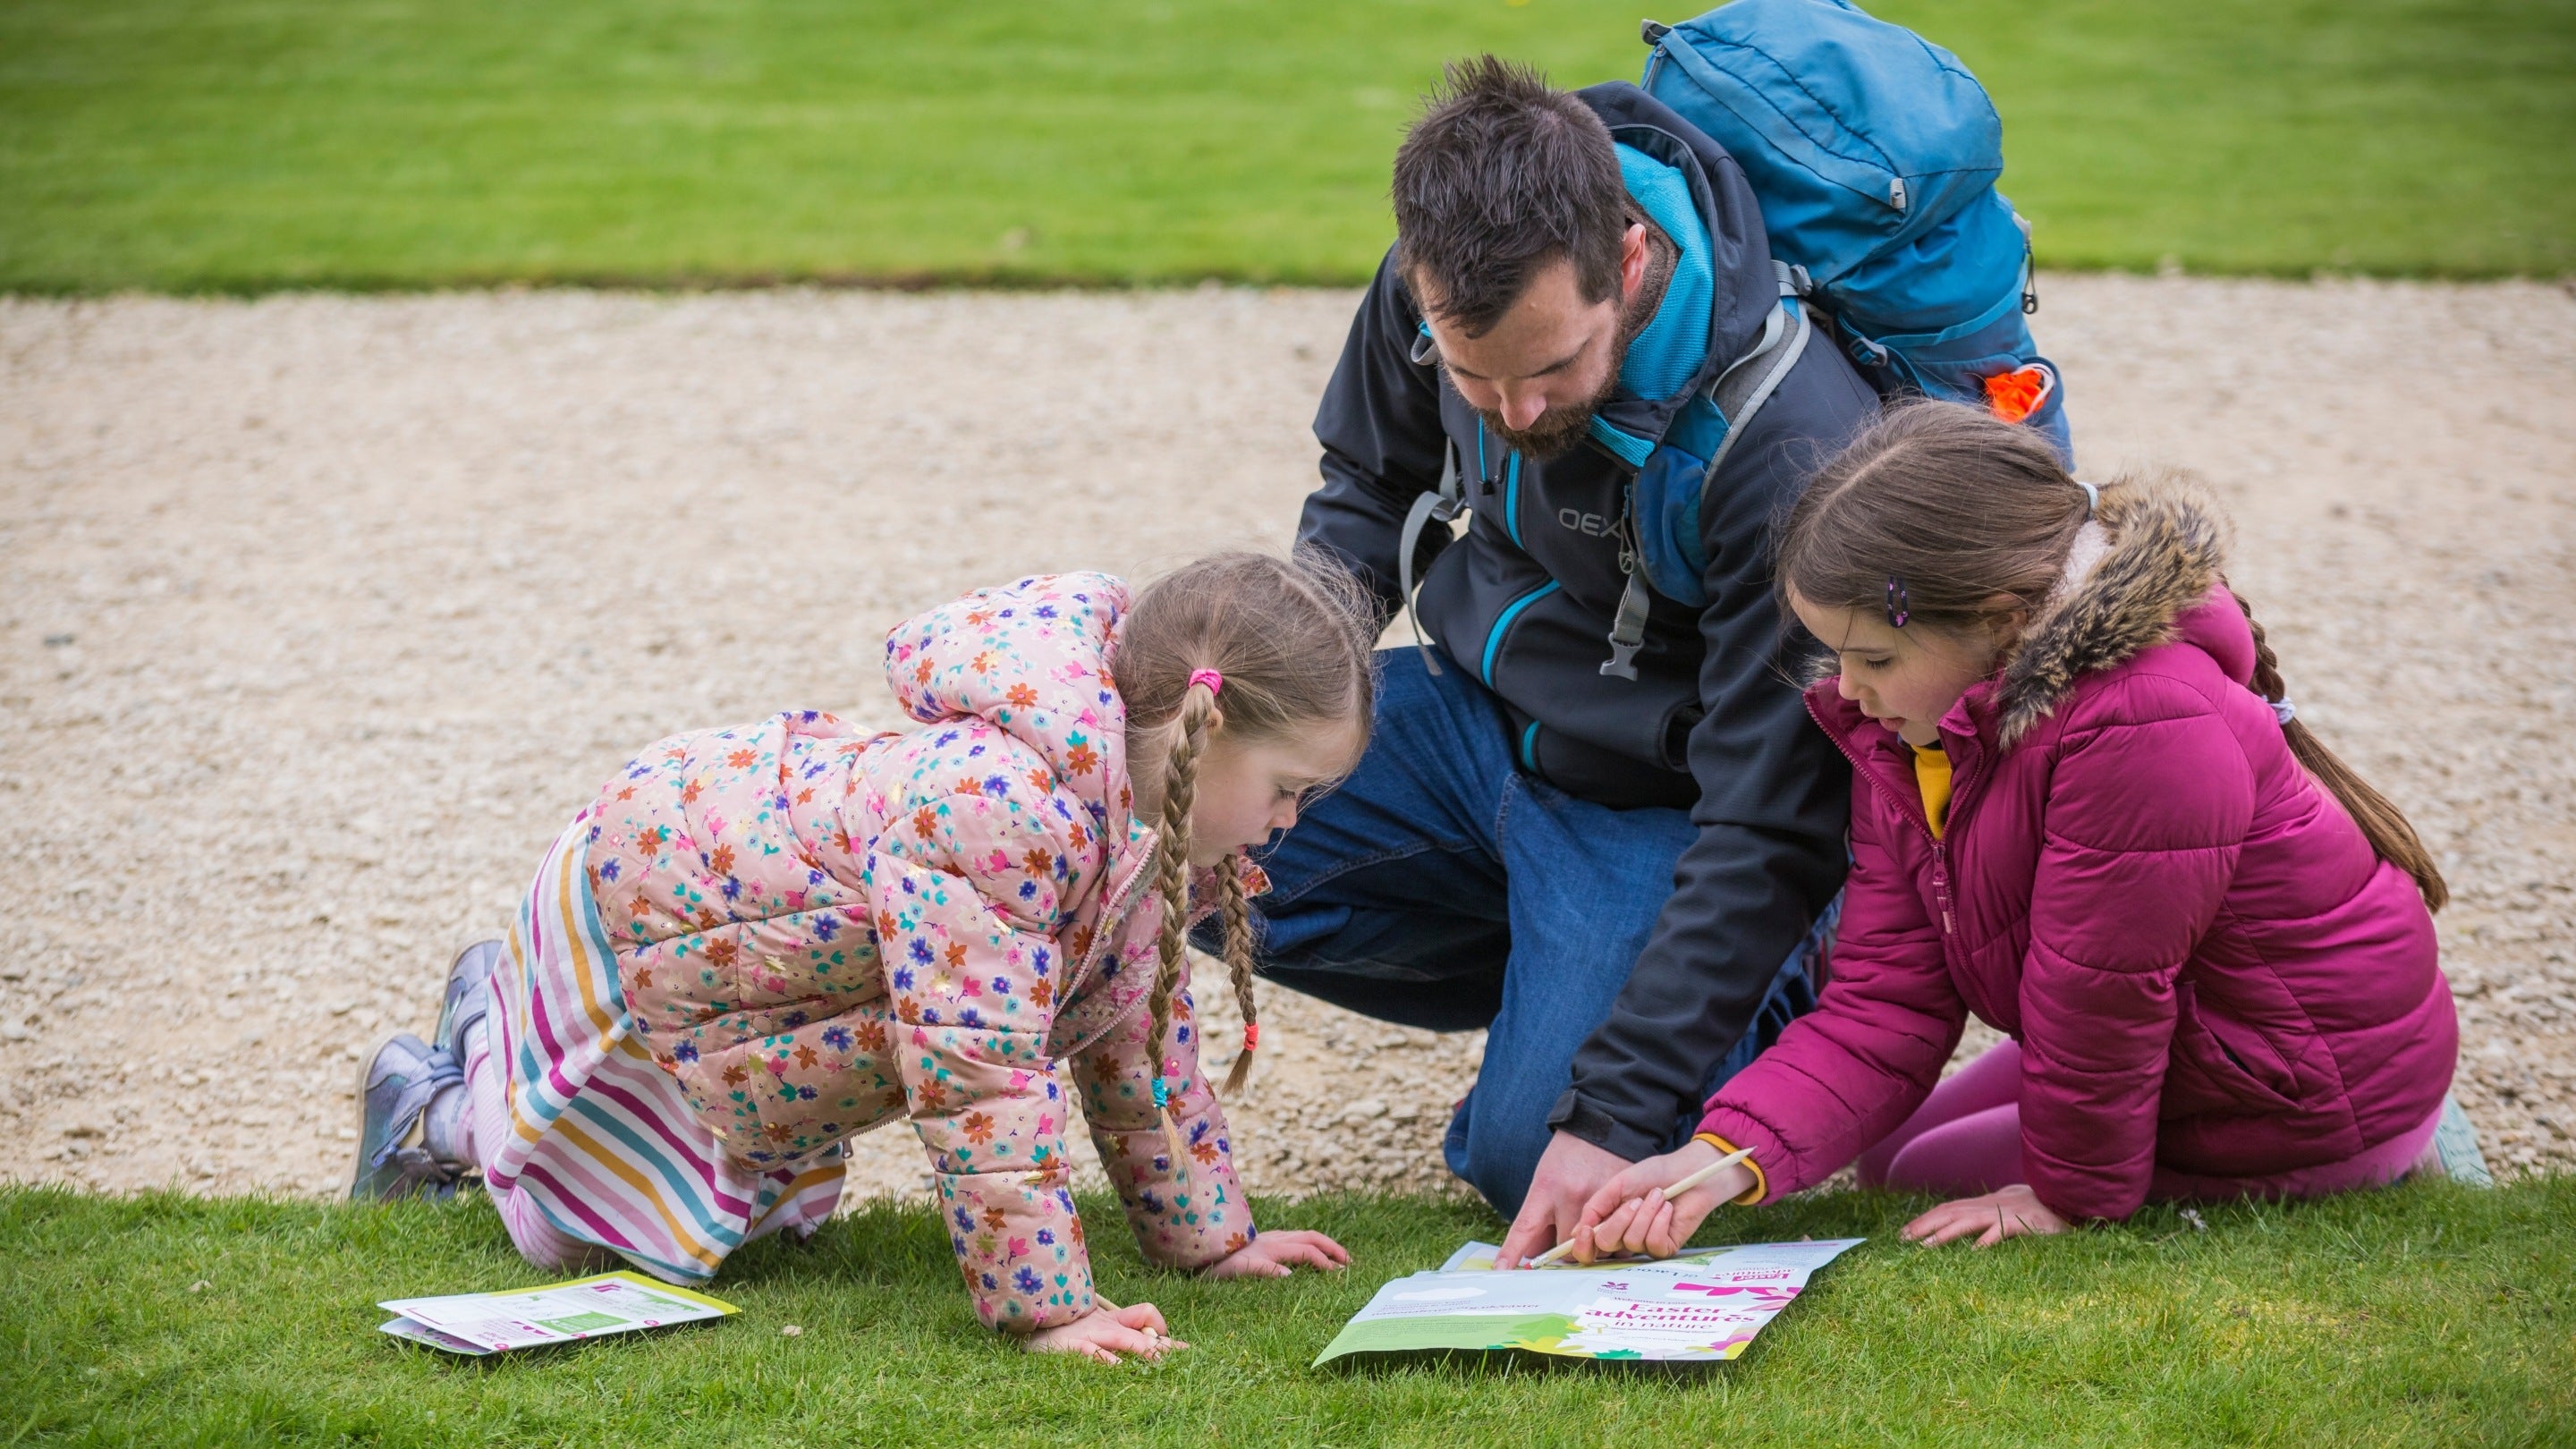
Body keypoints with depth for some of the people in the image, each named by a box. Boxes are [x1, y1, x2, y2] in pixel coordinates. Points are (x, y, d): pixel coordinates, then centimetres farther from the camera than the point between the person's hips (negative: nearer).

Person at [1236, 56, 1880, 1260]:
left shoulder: (1791, 445, -34)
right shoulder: (1436, 285, -16)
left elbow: (1770, 828, -29)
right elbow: (1371, 482, 10)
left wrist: (1617, 1112, -32)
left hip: (1656, 797, -6)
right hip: (1477, 710, 6)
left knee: (1533, 1158, -22)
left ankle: (1788, 1000, 9)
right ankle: (1563, 981, 7)